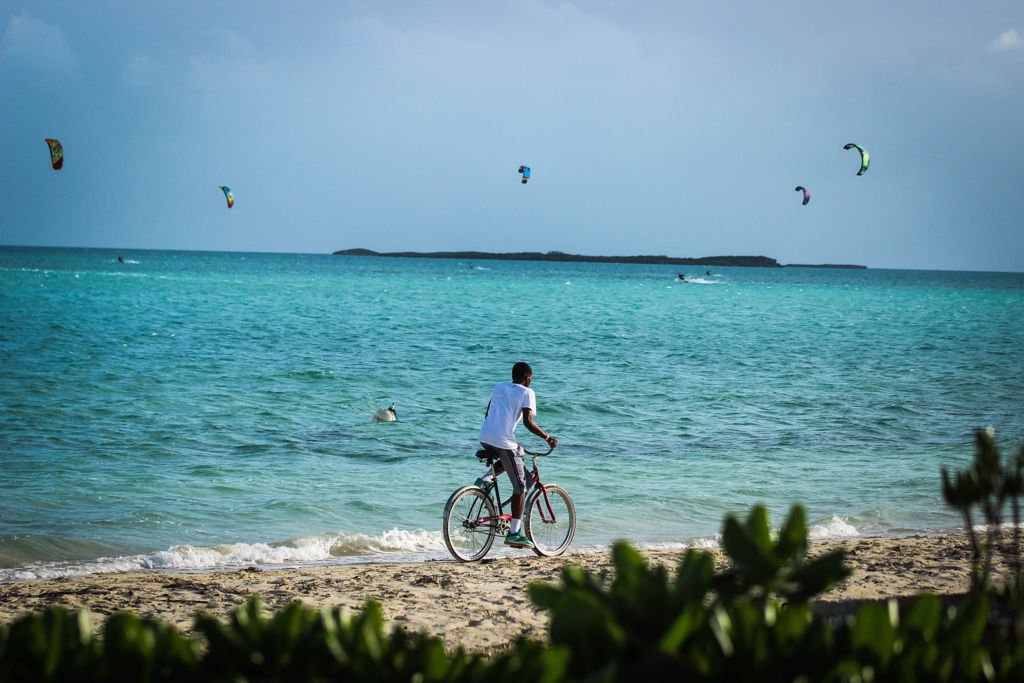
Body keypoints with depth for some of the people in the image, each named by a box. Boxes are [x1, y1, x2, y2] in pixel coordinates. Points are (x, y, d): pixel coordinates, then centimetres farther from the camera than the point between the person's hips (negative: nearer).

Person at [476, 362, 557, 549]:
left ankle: (486, 479, 15)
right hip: (504, 441, -7)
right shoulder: (527, 393, 1)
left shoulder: (499, 387, 20)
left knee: (519, 452, 34)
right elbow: (528, 421, -10)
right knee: (520, 486, 3)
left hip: (485, 438, 7)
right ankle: (514, 533, -4)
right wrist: (547, 438, -2)